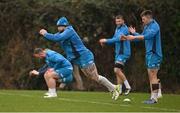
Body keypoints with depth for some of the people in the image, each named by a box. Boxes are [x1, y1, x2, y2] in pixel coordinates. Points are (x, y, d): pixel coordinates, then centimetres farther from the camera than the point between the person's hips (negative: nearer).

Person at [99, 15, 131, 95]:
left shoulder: (124, 29, -13)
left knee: (117, 70, -18)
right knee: (118, 71, 7)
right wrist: (105, 42, 1)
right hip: (118, 53, 9)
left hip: (123, 53, -9)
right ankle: (119, 90, 9)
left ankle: (128, 87, -10)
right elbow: (114, 39, 18)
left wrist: (106, 40, -25)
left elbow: (118, 39, -25)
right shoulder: (117, 29, 16)